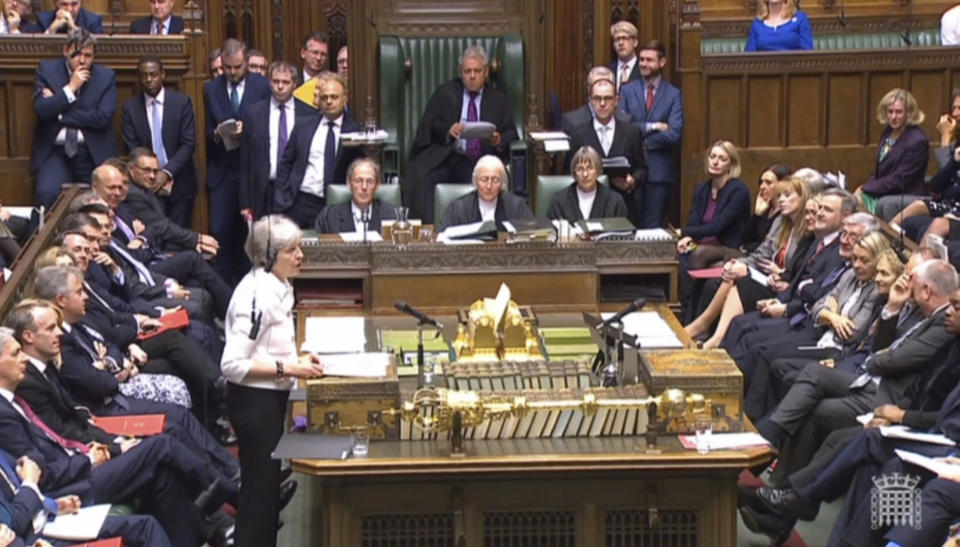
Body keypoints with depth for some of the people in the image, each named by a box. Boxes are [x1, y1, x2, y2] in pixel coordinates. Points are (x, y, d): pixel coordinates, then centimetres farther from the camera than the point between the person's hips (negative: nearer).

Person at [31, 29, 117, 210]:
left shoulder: (106, 77, 5)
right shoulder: (47, 70, 6)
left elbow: (102, 117, -7)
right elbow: (41, 110, -6)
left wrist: (59, 114, -6)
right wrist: (71, 88, -10)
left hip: (94, 153, 0)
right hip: (55, 152, 0)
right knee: (47, 193, -26)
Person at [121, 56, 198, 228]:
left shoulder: (182, 102, -1)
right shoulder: (130, 107, 3)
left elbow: (188, 143, -4)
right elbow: (132, 148, 1)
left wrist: (167, 173, -13)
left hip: (179, 183, 0)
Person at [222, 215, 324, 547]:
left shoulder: (275, 288, 5)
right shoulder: (258, 295, -23)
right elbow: (233, 364, -26)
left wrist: (295, 359, 4)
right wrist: (288, 368, -24)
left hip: (269, 398, 10)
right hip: (255, 399, -10)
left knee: (267, 483, 20)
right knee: (260, 485, 0)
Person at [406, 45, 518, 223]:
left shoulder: (499, 99, 16)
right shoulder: (445, 93, 15)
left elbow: (511, 134, 11)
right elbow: (428, 125, 7)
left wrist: (500, 141, -14)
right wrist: (447, 130, -15)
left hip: (482, 162, 0)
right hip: (446, 159, 0)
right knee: (422, 178, -32)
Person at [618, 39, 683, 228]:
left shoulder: (673, 94, 2)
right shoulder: (627, 90, 7)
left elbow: (674, 134, -9)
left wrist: (640, 138, -7)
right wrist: (652, 127, -12)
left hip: (659, 170, -1)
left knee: (653, 225, 4)